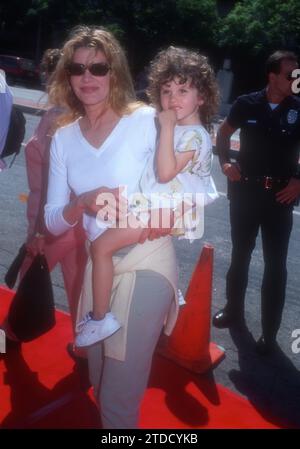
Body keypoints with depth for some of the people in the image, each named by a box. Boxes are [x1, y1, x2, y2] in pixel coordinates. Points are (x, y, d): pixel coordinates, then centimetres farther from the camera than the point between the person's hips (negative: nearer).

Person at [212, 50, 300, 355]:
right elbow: (224, 132, 12)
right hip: (245, 189, 1)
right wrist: (225, 162, -1)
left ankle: (269, 332, 16)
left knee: (275, 264, 4)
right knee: (240, 254, 15)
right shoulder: (247, 104, -3)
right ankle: (233, 311, 35)